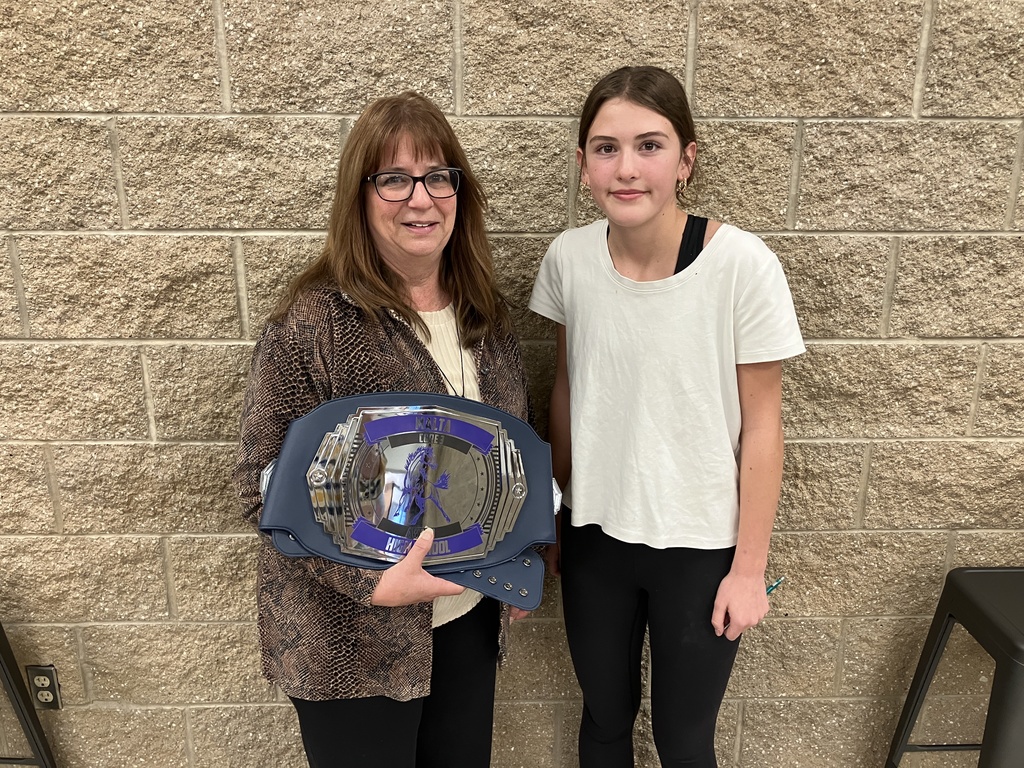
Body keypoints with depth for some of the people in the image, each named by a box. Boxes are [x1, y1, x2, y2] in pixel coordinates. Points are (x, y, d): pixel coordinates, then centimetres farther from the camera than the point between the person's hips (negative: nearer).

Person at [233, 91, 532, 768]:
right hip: (353, 637, -5)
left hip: (470, 617, 6)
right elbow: (266, 484, -16)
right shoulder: (313, 324, -18)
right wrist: (374, 582, -24)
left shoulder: (486, 316, 1)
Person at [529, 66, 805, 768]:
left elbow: (761, 425, -12)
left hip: (699, 547, -2)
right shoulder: (569, 257, -10)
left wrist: (749, 567, -7)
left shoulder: (742, 264, -20)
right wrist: (550, 512, 10)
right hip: (594, 533, 3)